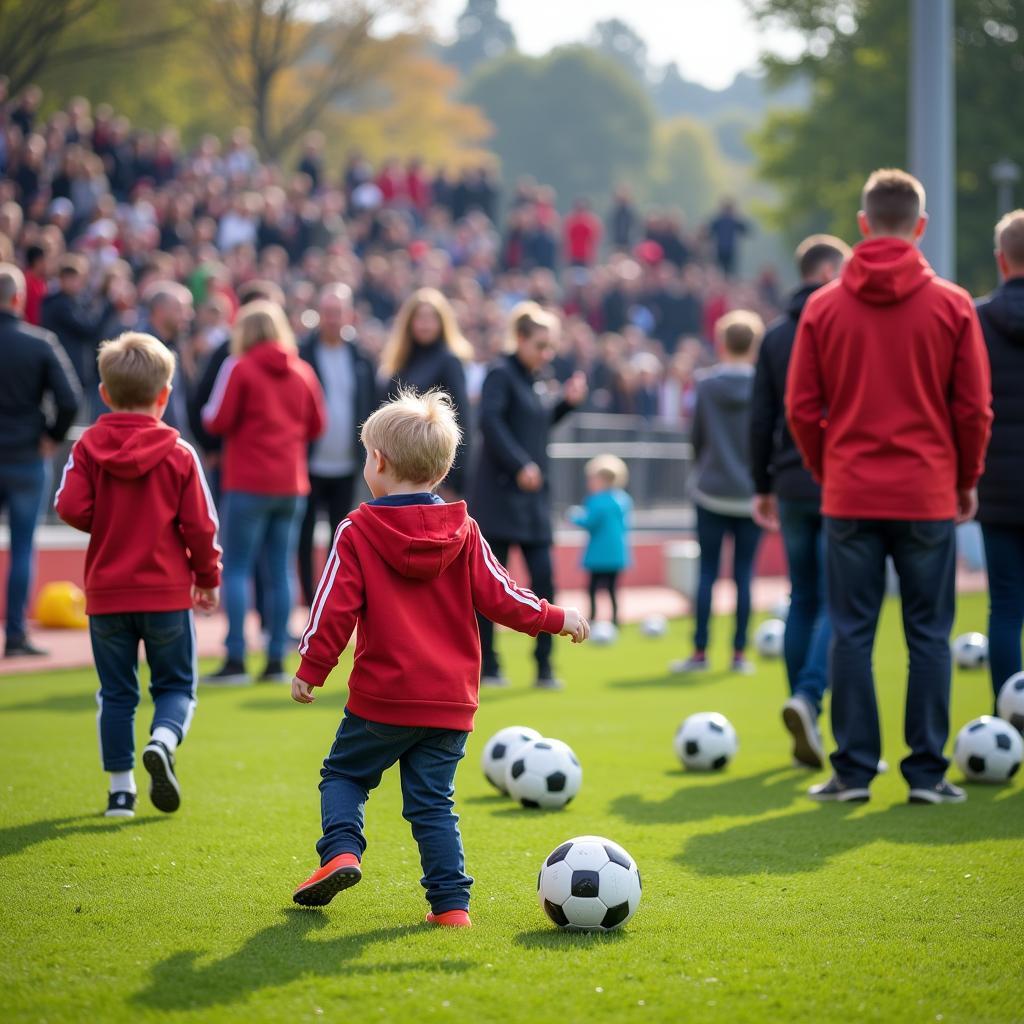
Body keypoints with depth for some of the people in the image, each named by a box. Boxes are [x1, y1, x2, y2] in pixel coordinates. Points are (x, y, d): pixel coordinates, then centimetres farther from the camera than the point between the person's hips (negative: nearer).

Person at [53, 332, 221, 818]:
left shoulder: (87, 447, -3)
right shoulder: (179, 453, -6)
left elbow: (71, 507, -15)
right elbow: (199, 523, -6)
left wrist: (105, 522, 7)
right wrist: (208, 577, 9)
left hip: (106, 592, 1)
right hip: (167, 591, -1)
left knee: (116, 693, 12)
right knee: (176, 685, 11)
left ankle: (120, 788, 12)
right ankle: (163, 740, -19)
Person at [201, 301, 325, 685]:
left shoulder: (238, 368, -6)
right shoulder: (303, 372, 7)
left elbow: (217, 421, -9)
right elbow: (315, 426, 12)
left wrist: (207, 411, 12)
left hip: (247, 483, -4)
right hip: (292, 484, 4)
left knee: (235, 568, 0)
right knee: (281, 571, 7)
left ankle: (236, 660, -7)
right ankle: (276, 660, 6)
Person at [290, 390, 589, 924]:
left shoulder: (357, 532, -6)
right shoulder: (463, 532, 3)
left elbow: (335, 607, -8)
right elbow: (497, 595, 2)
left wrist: (310, 669, 2)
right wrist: (556, 618, 16)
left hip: (381, 698, -3)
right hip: (451, 701, 3)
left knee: (343, 773, 17)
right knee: (432, 800, 9)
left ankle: (341, 850, -5)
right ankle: (451, 903, 3)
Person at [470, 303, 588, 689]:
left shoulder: (534, 380, 15)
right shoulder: (501, 374, -9)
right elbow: (490, 421, -21)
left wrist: (567, 400, 8)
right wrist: (520, 465, -24)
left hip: (533, 495, 7)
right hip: (501, 493, -7)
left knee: (544, 580, 1)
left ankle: (544, 667, 5)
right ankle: (486, 666, 8)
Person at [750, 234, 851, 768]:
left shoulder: (775, 336, 10)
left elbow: (762, 419, 10)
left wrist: (763, 487, 16)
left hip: (793, 485, 5)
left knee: (804, 601, 11)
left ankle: (806, 728, 11)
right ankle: (808, 697, -25)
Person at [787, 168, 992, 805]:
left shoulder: (823, 306, 1)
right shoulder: (953, 305, -2)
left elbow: (802, 407, 2)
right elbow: (975, 407, -1)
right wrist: (967, 480, 12)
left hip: (850, 496, 1)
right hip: (928, 496, -1)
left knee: (852, 634, 5)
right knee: (929, 634, 5)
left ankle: (854, 771, 5)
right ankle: (927, 773, 5)